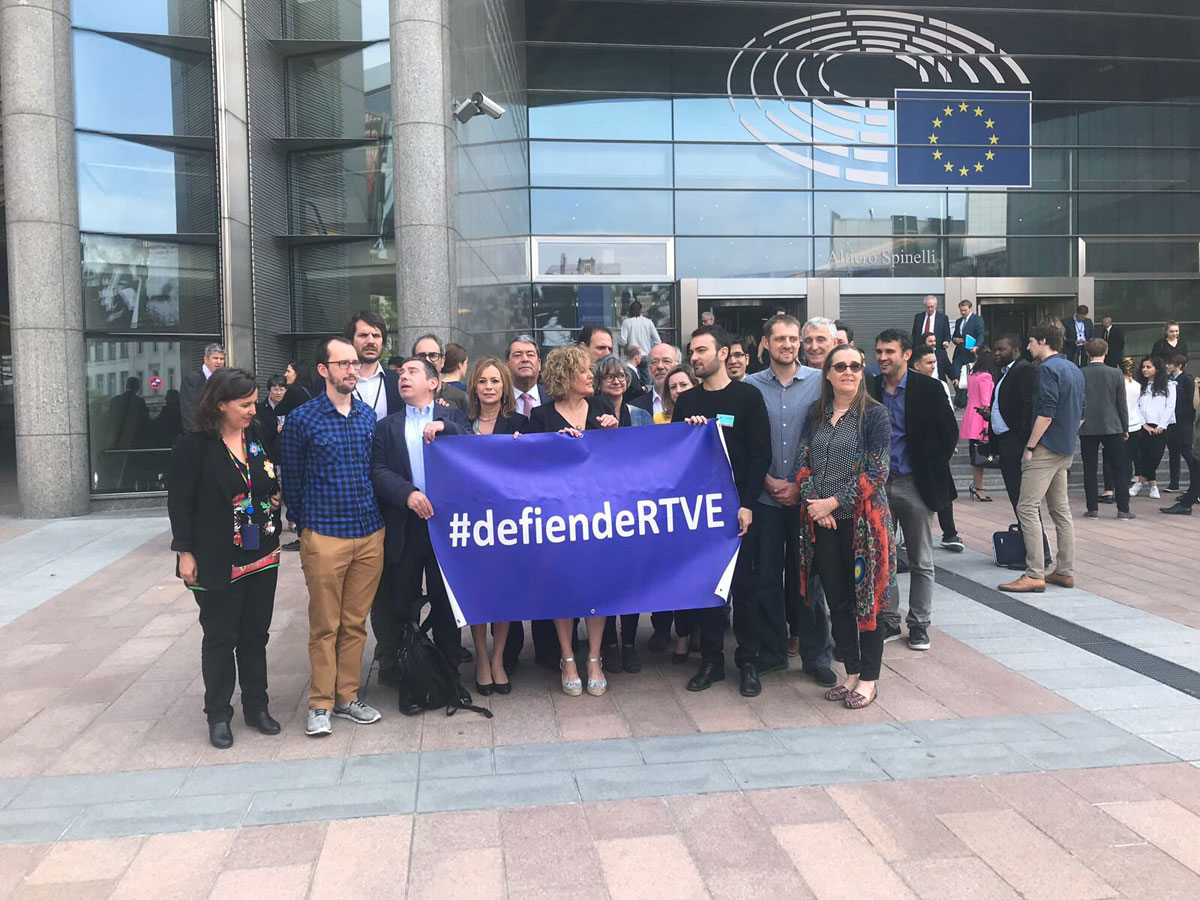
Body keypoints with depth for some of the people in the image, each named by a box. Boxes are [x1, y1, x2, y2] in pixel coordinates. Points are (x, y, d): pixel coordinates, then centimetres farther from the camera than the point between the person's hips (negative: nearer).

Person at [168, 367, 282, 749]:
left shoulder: (257, 437, 5)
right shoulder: (194, 446, -12)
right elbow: (180, 503, -10)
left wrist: (275, 496, 3)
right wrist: (185, 552, -11)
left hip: (262, 556, 5)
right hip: (217, 561, -5)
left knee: (256, 633, 13)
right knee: (220, 638, 7)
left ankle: (256, 706, 27)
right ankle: (218, 715, 21)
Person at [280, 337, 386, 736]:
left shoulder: (369, 415, 9)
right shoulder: (301, 419, -4)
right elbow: (292, 480, 2)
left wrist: (377, 517, 12)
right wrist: (303, 525, 4)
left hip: (370, 534, 4)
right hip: (324, 537, -4)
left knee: (355, 622, 11)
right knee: (325, 625, 3)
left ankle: (347, 697, 22)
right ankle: (320, 704, 14)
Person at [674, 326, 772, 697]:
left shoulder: (748, 396, -2)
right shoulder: (686, 401, 10)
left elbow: (760, 454, -6)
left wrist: (748, 504, -13)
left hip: (738, 506, -3)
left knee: (743, 582, 2)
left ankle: (748, 662, 14)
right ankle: (712, 659, 17)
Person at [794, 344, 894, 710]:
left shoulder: (874, 414, -4)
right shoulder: (816, 415, 10)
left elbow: (876, 471, -11)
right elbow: (803, 462, 6)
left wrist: (834, 502, -15)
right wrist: (814, 504, -9)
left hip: (862, 519, -4)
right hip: (821, 522, 5)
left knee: (866, 598, 4)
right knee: (836, 599, 10)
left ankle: (868, 679, 15)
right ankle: (851, 672, 23)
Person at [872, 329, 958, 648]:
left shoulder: (928, 388, -6)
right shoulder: (869, 389, 2)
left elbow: (950, 432, -2)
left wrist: (933, 471, -1)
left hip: (914, 484, -3)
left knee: (921, 562, 7)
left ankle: (919, 624, 18)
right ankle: (889, 621, 20)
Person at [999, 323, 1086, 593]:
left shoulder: (1047, 369, -13)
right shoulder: (1074, 370, 17)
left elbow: (1046, 413, -20)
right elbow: (1081, 413, 20)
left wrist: (1030, 446, -16)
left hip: (1045, 449, -10)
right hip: (1066, 450, 10)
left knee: (1027, 508, -10)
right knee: (1061, 510, 13)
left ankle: (1035, 575, -13)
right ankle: (1065, 571, 16)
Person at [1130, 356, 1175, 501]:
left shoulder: (1168, 386, 4)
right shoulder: (1139, 386, 10)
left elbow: (1170, 407, -2)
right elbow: (1136, 406, 4)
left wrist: (1161, 426, -9)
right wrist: (1144, 424, -6)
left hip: (1162, 427, -2)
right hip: (1145, 427, 2)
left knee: (1155, 456, -9)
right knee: (1146, 455, -4)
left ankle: (1140, 482, 3)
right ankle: (1153, 486, 6)